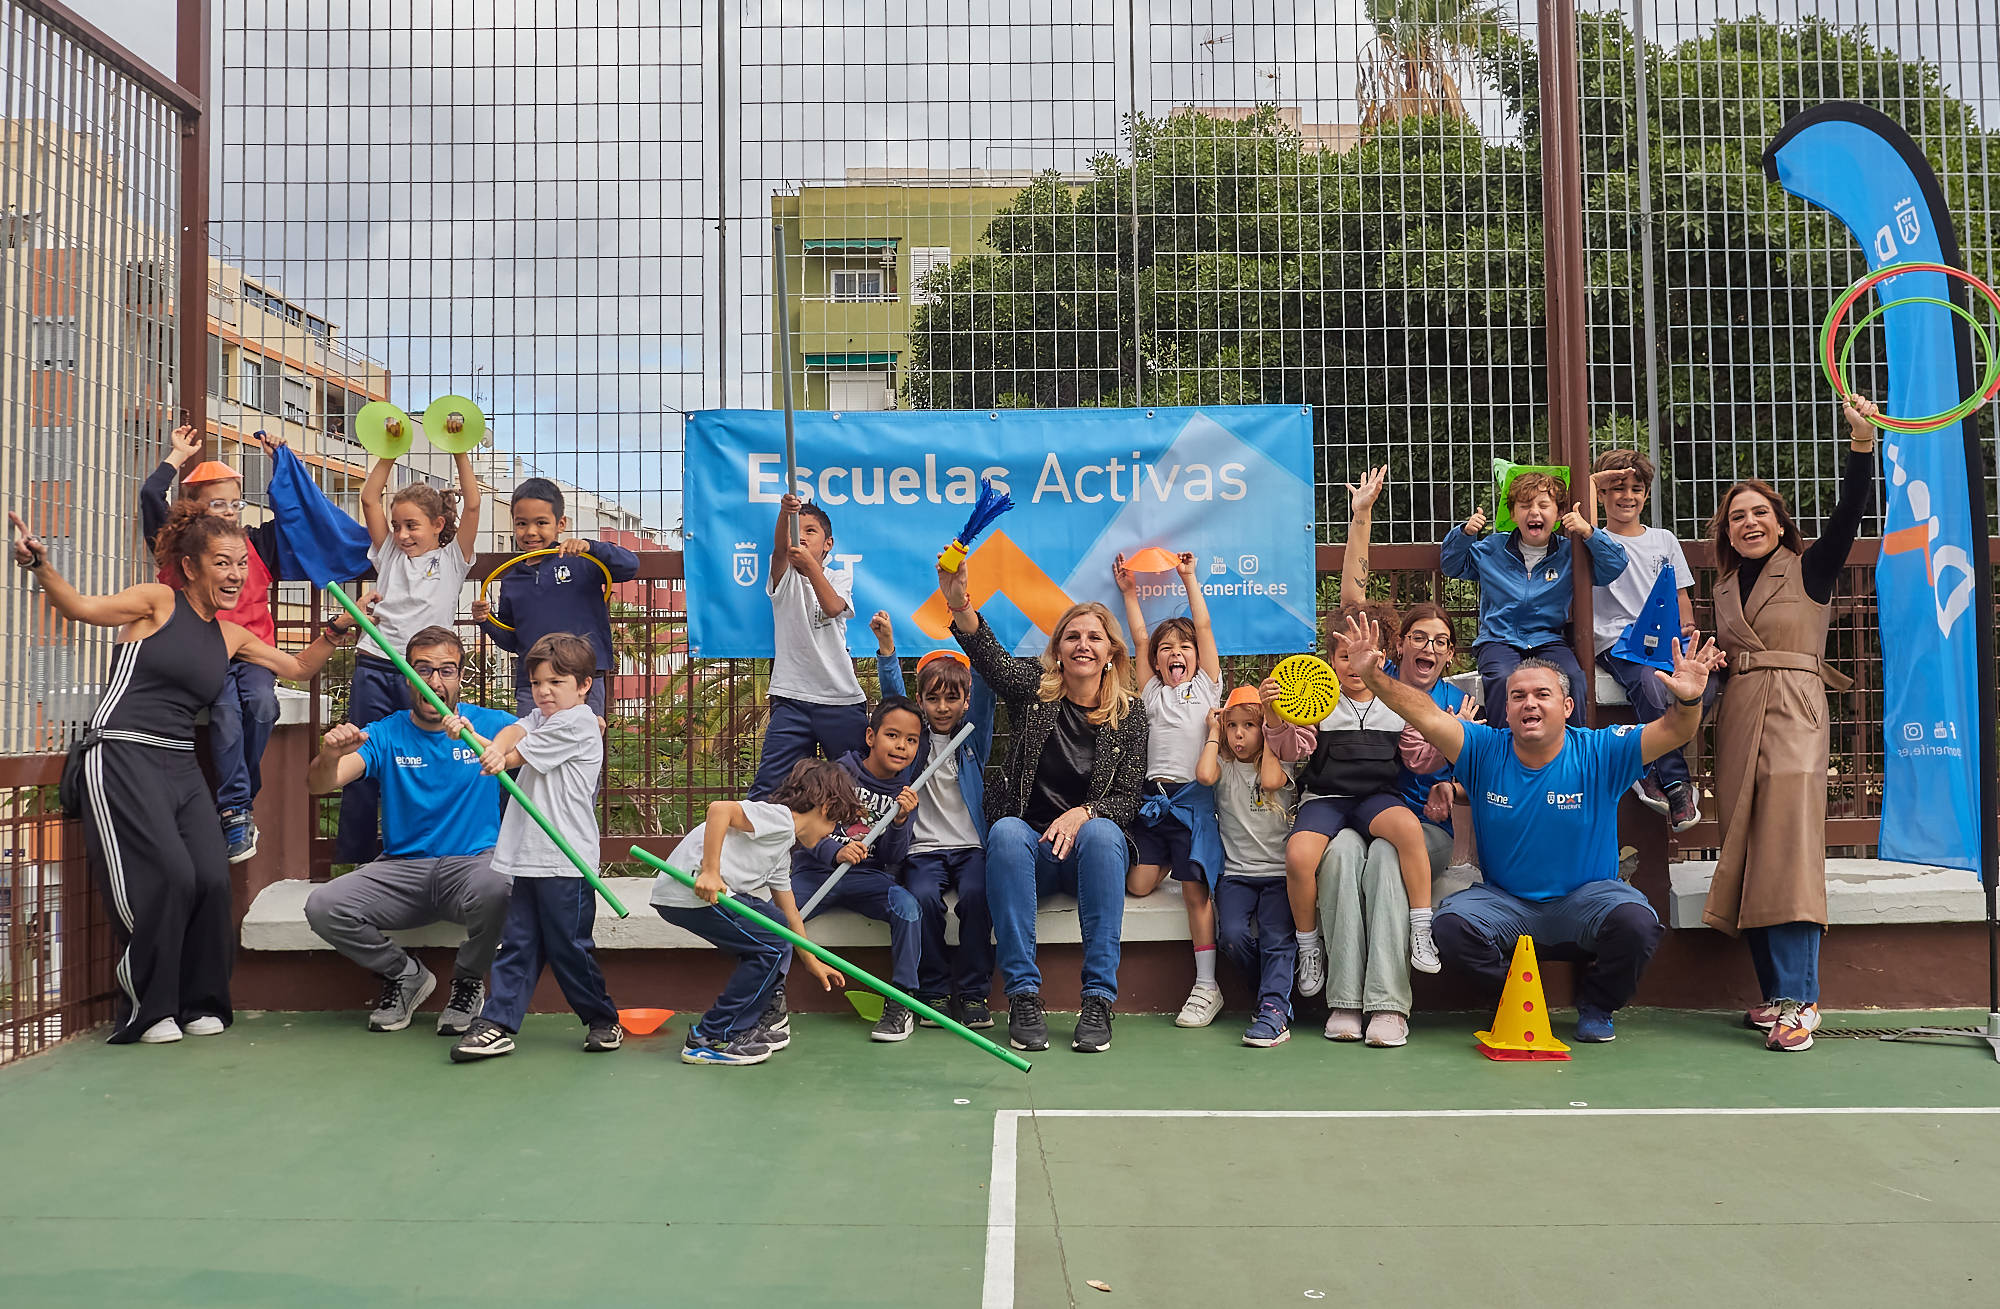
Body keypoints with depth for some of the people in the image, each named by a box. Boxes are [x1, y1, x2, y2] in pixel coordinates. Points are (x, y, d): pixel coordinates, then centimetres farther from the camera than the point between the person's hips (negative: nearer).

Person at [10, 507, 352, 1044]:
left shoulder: (232, 636, 17)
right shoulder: (160, 602, 0)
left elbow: (300, 668, 25)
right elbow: (83, 607, -14)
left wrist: (334, 633, 8)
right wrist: (40, 566, -31)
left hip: (181, 767, 6)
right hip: (122, 755, -6)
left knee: (213, 879, -10)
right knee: (168, 877, -18)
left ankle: (201, 1003, 8)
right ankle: (148, 1010, 0)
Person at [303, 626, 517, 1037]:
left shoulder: (490, 724, 3)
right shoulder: (385, 735, 7)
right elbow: (318, 785, -6)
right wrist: (330, 755, -30)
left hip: (473, 863, -2)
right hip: (401, 869, 3)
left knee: (495, 888, -37)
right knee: (322, 906, -22)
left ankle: (468, 980, -4)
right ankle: (405, 975, 7)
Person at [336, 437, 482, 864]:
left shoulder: (453, 558, 7)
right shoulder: (389, 554, 16)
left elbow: (472, 505, -3)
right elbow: (370, 498, 10)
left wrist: (460, 452, -6)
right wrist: (390, 453, 6)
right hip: (374, 668, 3)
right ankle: (351, 859, 12)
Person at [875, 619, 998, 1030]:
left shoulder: (974, 736, 10)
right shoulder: (915, 736, 13)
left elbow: (984, 689, -3)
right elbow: (893, 696, 0)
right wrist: (887, 649, -17)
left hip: (970, 846, 0)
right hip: (923, 849, 1)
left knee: (976, 895, -29)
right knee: (923, 897, -29)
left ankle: (974, 992, -15)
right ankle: (934, 991, -13)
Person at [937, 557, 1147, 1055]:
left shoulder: (1128, 713, 5)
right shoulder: (1034, 688, 4)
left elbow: (1128, 799, 0)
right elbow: (989, 657, -18)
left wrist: (1082, 814, -22)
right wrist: (961, 607, -38)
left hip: (1089, 845, 0)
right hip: (1029, 847, 0)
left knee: (1102, 833, -33)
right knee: (1006, 832, -33)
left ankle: (1098, 999, -33)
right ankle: (1023, 995, -31)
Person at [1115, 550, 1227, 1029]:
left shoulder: (1207, 685, 14)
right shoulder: (1152, 693, 20)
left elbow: (1203, 625, 13)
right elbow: (1139, 635, 20)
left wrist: (1188, 577, 18)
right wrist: (1128, 591, 22)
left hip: (1194, 797, -3)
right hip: (1153, 797, 3)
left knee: (1195, 887, -14)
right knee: (1139, 884, -6)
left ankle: (1206, 986, -10)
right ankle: (1167, 860, 30)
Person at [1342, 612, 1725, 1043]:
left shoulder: (1599, 754, -6)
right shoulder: (1485, 751, -4)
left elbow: (1674, 732, -18)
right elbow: (1426, 716, -17)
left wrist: (1689, 701, -41)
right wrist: (1373, 676, -33)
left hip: (1586, 897, -1)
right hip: (1504, 902, 1)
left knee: (1635, 921, -31)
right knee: (1450, 926, -27)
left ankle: (1596, 1004, 2)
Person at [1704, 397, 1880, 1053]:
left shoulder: (1809, 569, 4)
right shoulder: (1727, 588, 18)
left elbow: (1850, 512, -10)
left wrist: (1862, 440, -22)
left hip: (1792, 713, -5)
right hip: (1739, 718, 5)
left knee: (1788, 849, -15)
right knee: (1749, 857, 1)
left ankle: (1798, 1000, -15)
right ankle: (1778, 992, 6)